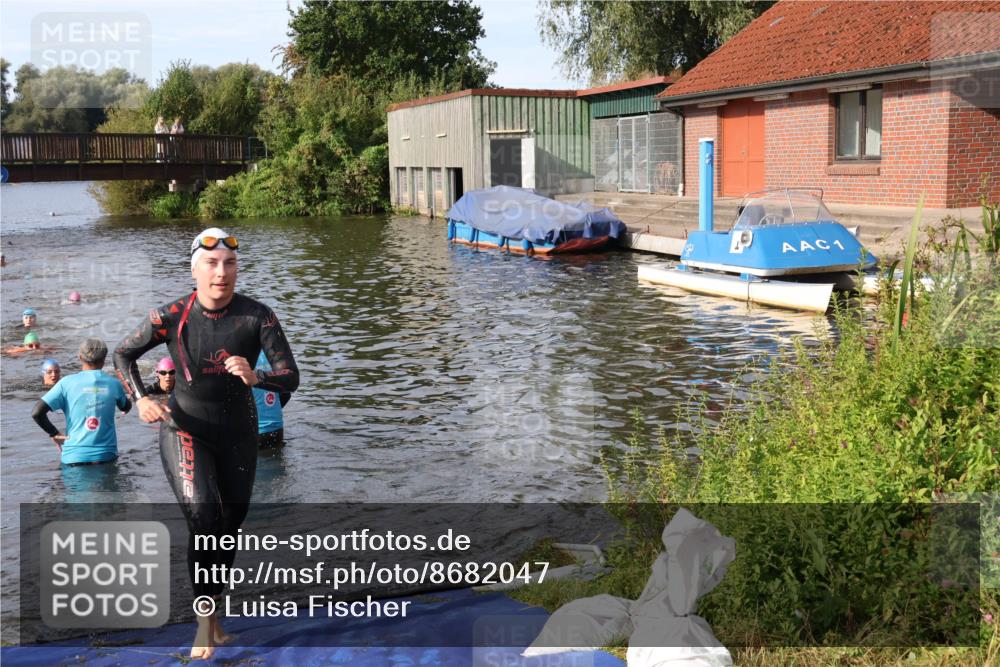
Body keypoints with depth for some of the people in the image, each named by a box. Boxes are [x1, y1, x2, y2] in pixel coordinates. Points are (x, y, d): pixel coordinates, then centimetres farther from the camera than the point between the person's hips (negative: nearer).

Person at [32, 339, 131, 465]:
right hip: (106, 456, 1)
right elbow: (126, 408, 23)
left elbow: (36, 413, -11)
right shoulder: (114, 384, 1)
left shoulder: (67, 383, -4)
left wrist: (54, 434, 3)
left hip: (74, 457, -1)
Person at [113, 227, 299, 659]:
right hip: (184, 430, -2)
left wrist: (254, 377, -39)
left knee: (230, 524, 14)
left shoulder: (257, 317, -17)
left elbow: (291, 378, -19)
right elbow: (123, 354, 1)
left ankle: (213, 614, 36)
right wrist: (140, 400, -14)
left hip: (237, 433, 2)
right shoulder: (170, 317, -16)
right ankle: (205, 617, -5)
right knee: (203, 518, -22)